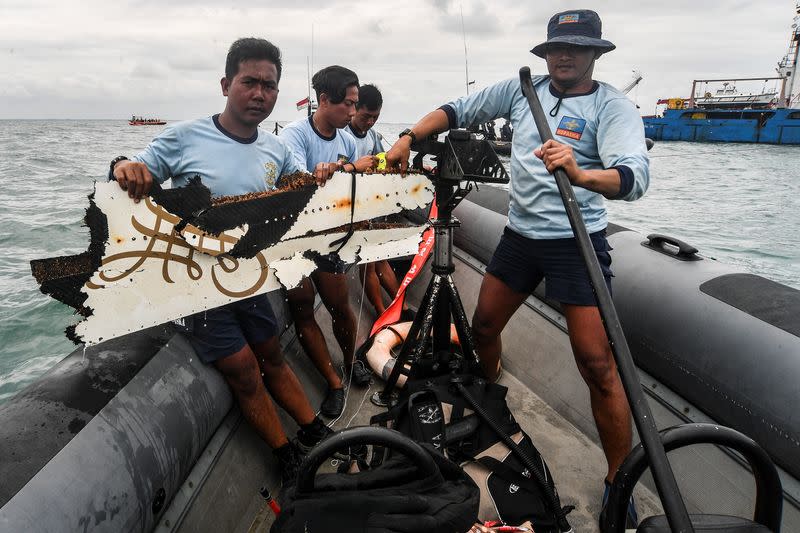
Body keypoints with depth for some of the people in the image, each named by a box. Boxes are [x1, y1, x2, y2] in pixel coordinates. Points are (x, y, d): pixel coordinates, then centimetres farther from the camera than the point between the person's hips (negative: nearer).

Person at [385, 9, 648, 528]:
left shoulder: (613, 106, -9)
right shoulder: (523, 88, 6)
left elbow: (635, 177, -24)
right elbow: (458, 110, 9)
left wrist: (580, 174, -44)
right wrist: (408, 138, -5)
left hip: (577, 242, -5)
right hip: (519, 234, 5)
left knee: (598, 365, -9)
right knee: (484, 326, 16)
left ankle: (620, 484, 8)